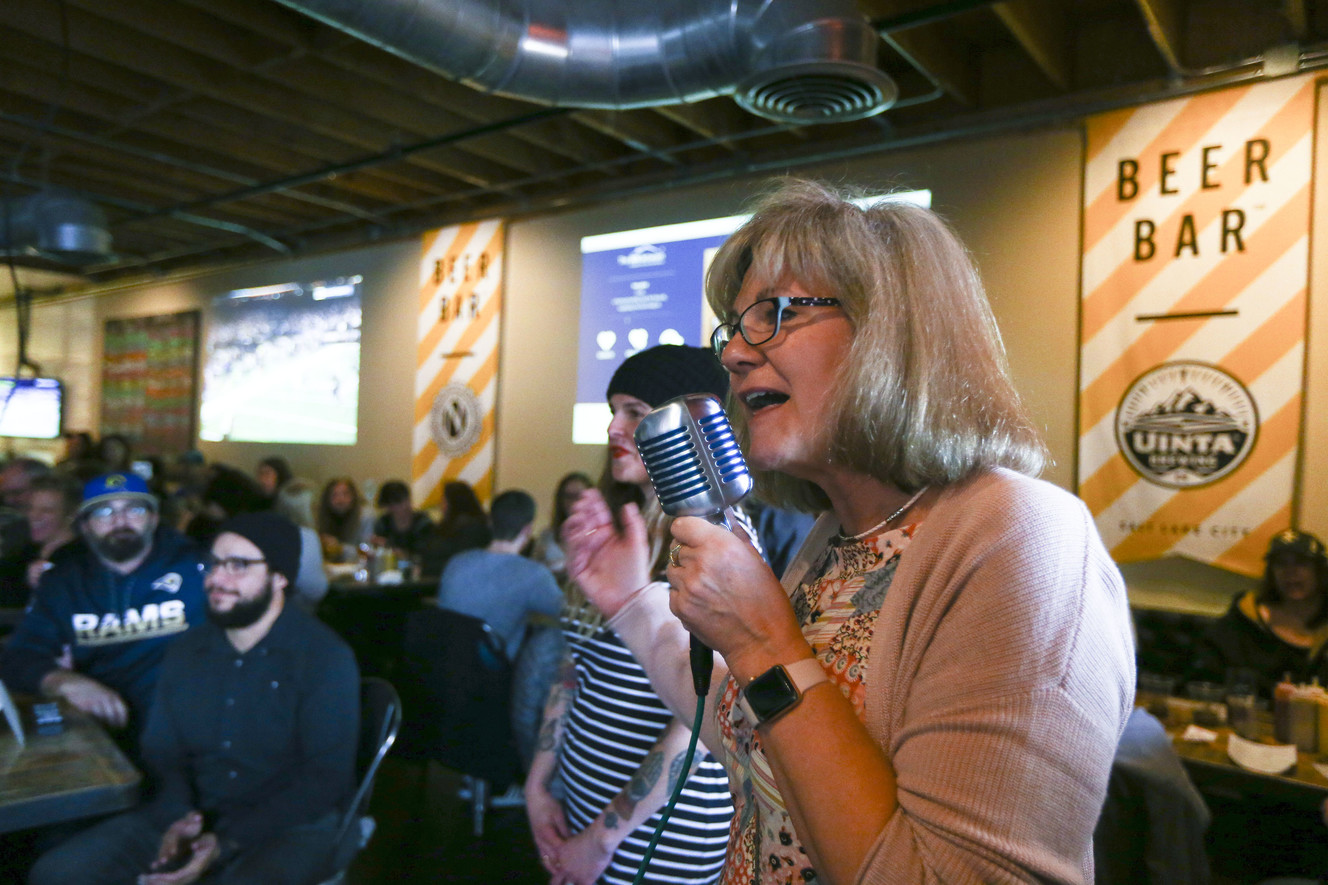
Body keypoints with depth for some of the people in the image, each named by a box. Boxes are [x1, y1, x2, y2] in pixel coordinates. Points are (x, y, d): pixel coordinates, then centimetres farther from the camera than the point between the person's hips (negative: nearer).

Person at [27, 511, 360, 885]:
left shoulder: (325, 657, -10)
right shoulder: (187, 652, 10)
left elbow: (326, 778, -12)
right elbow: (162, 750, 13)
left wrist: (227, 842, -18)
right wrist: (179, 815, -8)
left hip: (288, 825, -6)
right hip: (196, 814, 6)